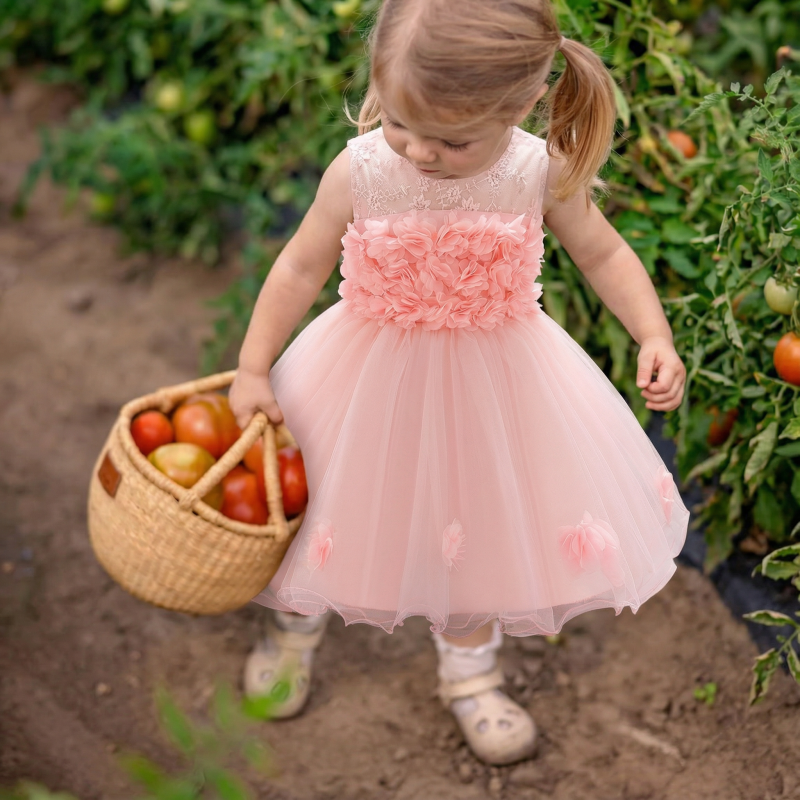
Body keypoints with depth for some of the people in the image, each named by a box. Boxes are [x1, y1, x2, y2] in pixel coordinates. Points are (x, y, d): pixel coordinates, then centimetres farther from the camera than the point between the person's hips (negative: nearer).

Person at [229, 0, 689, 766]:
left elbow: (603, 254, -4)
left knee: (480, 523, 18)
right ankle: (294, 626, 51)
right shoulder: (360, 171, -22)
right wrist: (253, 368, -7)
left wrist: (656, 338, -16)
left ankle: (469, 672, 45)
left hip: (490, 381, 1)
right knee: (326, 506, 18)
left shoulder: (542, 173, -20)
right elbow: (303, 266, -8)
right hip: (371, 377, 0)